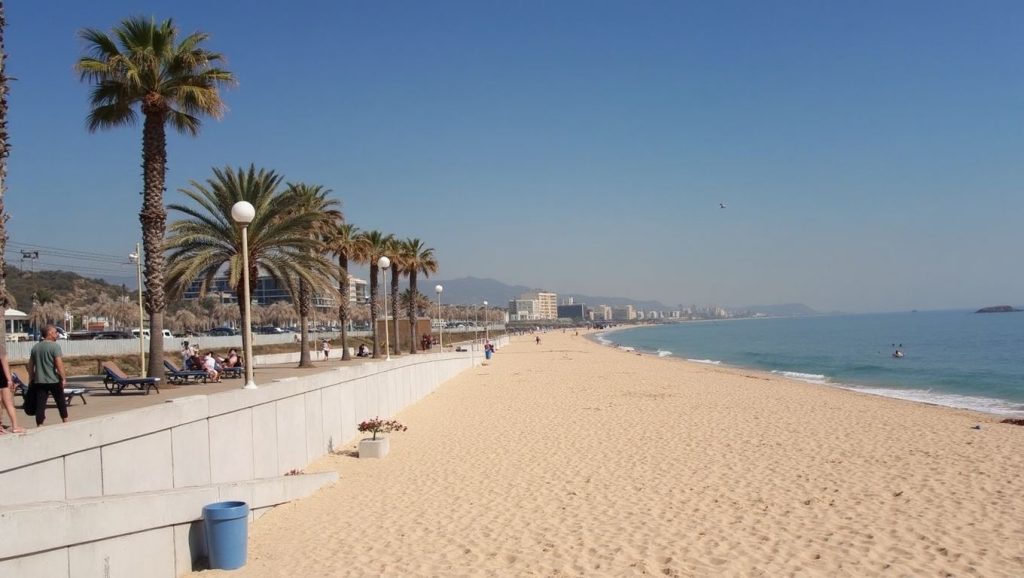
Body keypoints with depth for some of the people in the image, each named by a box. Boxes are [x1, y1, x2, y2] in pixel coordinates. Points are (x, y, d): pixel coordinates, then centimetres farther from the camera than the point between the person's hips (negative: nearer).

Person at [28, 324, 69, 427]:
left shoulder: (35, 347, 9)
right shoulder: (55, 346, -11)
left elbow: (30, 365, 13)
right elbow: (59, 364, -18)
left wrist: (31, 379, 21)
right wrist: (64, 378, -11)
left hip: (39, 381, 5)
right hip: (53, 380, -4)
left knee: (40, 404, 3)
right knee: (61, 401, 13)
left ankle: (39, 425, 1)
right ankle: (65, 421, 24)